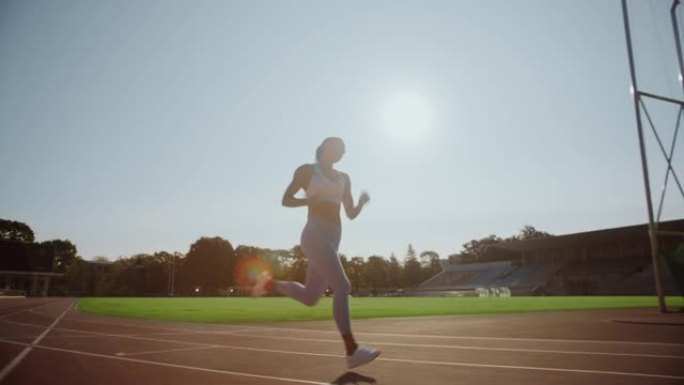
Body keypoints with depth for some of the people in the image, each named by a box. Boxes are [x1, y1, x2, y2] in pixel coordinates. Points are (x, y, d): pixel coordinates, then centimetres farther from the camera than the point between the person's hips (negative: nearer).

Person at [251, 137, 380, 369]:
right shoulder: (307, 170, 5)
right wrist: (310, 200, -14)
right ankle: (352, 351, -19)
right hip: (315, 236, -8)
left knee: (310, 298, 10)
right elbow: (285, 200, 4)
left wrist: (362, 202, -3)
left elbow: (351, 214, 19)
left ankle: (269, 283, 31)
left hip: (333, 239, 8)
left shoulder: (343, 178, 21)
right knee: (342, 286, -21)